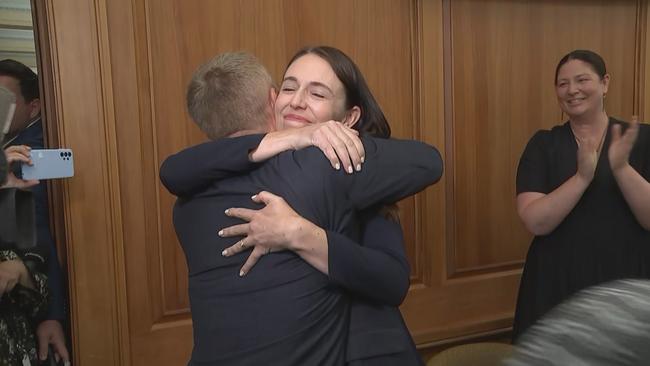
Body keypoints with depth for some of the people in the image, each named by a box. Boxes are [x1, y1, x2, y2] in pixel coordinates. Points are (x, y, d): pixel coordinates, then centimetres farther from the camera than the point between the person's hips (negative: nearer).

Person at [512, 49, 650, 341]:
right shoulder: (543, 145, -2)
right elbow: (535, 222, -13)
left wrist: (622, 168, -22)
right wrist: (582, 176, -24)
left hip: (626, 283, 1)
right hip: (558, 285, 0)